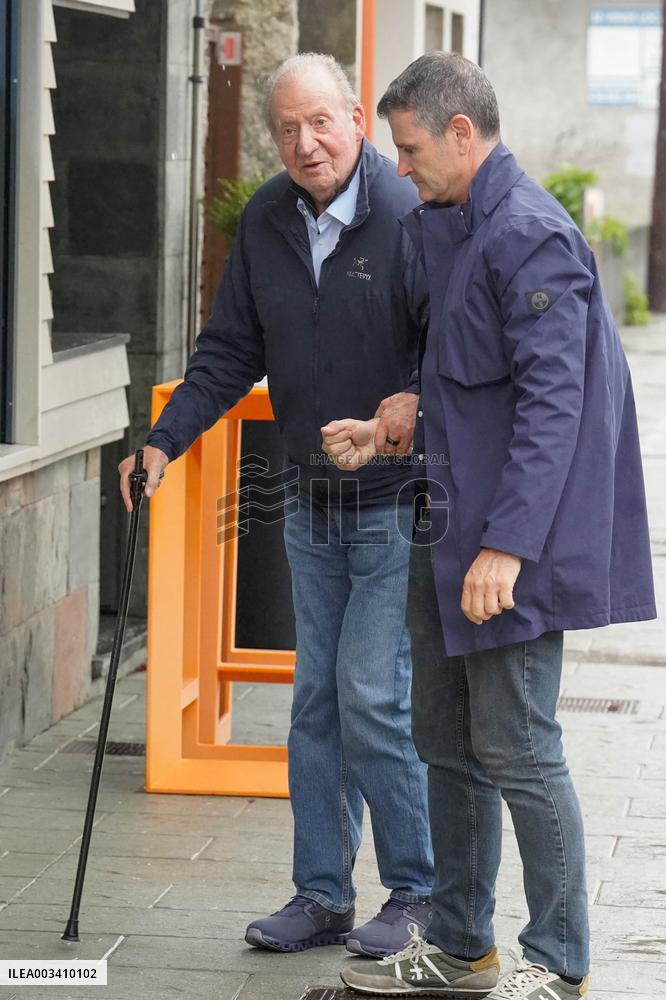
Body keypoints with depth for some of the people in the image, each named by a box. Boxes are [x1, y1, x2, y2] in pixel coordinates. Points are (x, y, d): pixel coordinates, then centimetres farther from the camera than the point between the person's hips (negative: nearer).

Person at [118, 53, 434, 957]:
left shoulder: (410, 215, -16)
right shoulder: (266, 222, 3)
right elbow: (230, 352, 9)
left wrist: (419, 400, -35)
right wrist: (165, 441, 1)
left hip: (400, 507, -6)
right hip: (314, 508, 7)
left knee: (374, 697, -7)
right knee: (315, 702, 10)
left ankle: (420, 894, 9)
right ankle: (322, 897, 20)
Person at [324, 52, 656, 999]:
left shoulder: (530, 236, -17)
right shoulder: (449, 229, 14)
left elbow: (550, 403, -23)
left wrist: (506, 545, -26)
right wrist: (386, 438, 15)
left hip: (513, 548, -10)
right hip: (453, 535, 10)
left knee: (517, 752, -3)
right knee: (447, 742, 16)